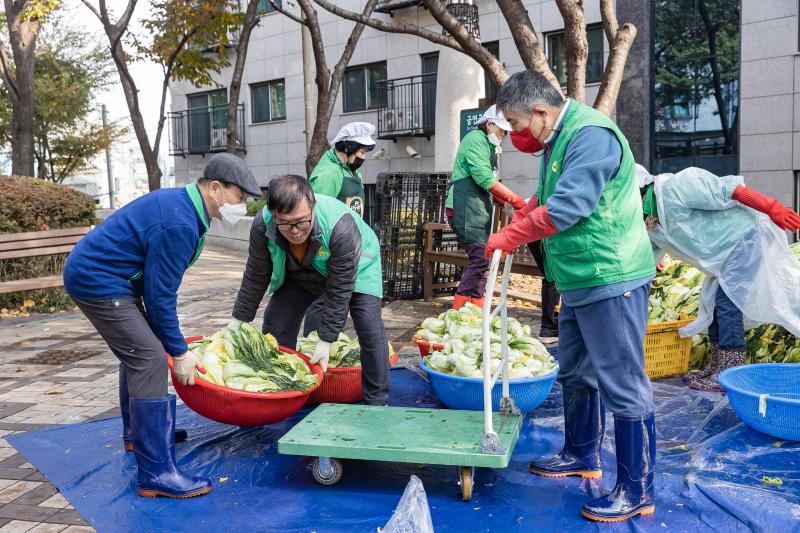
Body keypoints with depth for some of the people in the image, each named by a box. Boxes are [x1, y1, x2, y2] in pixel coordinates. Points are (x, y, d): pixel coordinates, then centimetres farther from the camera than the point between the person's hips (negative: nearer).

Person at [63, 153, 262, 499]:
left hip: (93, 272, 11)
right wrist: (179, 352, -12)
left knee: (137, 352, 22)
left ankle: (137, 433, 40)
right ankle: (156, 473, -12)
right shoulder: (180, 224, -25)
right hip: (97, 281, -11)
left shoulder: (180, 203, 7)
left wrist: (172, 342, 19)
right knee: (149, 362, -15)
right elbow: (161, 294, -21)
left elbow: (157, 285, 15)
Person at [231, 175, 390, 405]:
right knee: (275, 323, -5)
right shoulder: (262, 225, -31)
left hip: (354, 268, -3)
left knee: (369, 327, -19)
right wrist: (239, 321, -7)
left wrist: (326, 341, -28)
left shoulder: (342, 227, -43)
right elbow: (256, 277, -14)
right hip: (299, 273, 4)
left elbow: (339, 290, -33)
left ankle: (377, 402, -6)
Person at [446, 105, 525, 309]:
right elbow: (484, 178, -17)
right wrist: (515, 200, -16)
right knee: (481, 259, -15)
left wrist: (505, 203, 6)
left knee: (481, 261, 9)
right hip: (466, 208, -10)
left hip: (478, 210, 10)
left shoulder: (487, 145, 24)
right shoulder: (476, 138, -7)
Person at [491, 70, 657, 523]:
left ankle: (638, 492, 8)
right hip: (580, 281, 11)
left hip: (610, 280, -11)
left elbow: (566, 208, -25)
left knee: (622, 385, -4)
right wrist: (518, 219, 3)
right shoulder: (559, 139, 14)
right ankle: (582, 456, 38)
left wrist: (507, 239, -15)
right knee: (576, 374, 20)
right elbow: (548, 197, 23)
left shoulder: (591, 135, -19)